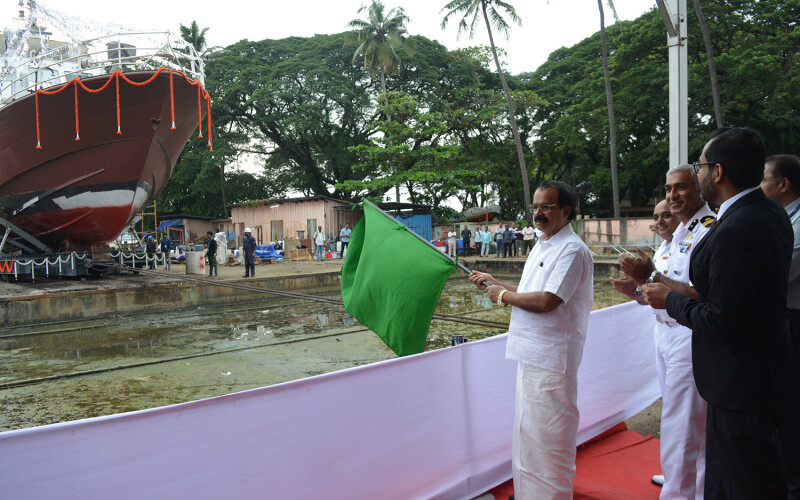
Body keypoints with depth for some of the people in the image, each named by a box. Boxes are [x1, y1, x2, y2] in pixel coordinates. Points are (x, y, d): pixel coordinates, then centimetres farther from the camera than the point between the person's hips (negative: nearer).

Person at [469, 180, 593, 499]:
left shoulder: (572, 250, -15)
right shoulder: (542, 246, 16)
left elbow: (546, 301, -24)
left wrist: (504, 296, -12)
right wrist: (494, 283, 15)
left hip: (551, 359, -10)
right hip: (530, 353, 10)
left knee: (545, 435, -1)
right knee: (527, 431, 20)